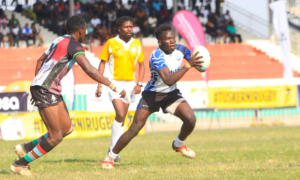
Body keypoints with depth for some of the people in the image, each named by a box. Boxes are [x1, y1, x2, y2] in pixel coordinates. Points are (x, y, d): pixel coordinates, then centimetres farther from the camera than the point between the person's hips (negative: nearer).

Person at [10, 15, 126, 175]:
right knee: (56, 137, -8)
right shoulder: (74, 45, -12)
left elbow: (40, 60, 28)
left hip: (52, 90, 10)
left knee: (67, 128, 12)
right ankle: (20, 164, 1)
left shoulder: (59, 41, 18)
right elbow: (89, 70, -24)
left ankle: (25, 148, 18)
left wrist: (37, 85, 31)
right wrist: (113, 87, -23)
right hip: (45, 90, -10)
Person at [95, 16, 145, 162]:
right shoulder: (111, 43, -4)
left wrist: (139, 83, -2)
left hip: (130, 83, 4)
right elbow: (102, 63, 1)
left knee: (122, 118, 8)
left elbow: (141, 65, 11)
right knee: (120, 114, -19)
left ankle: (114, 150, 18)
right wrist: (99, 85, -5)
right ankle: (113, 148, -10)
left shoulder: (137, 45, 4)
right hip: (114, 82, -4)